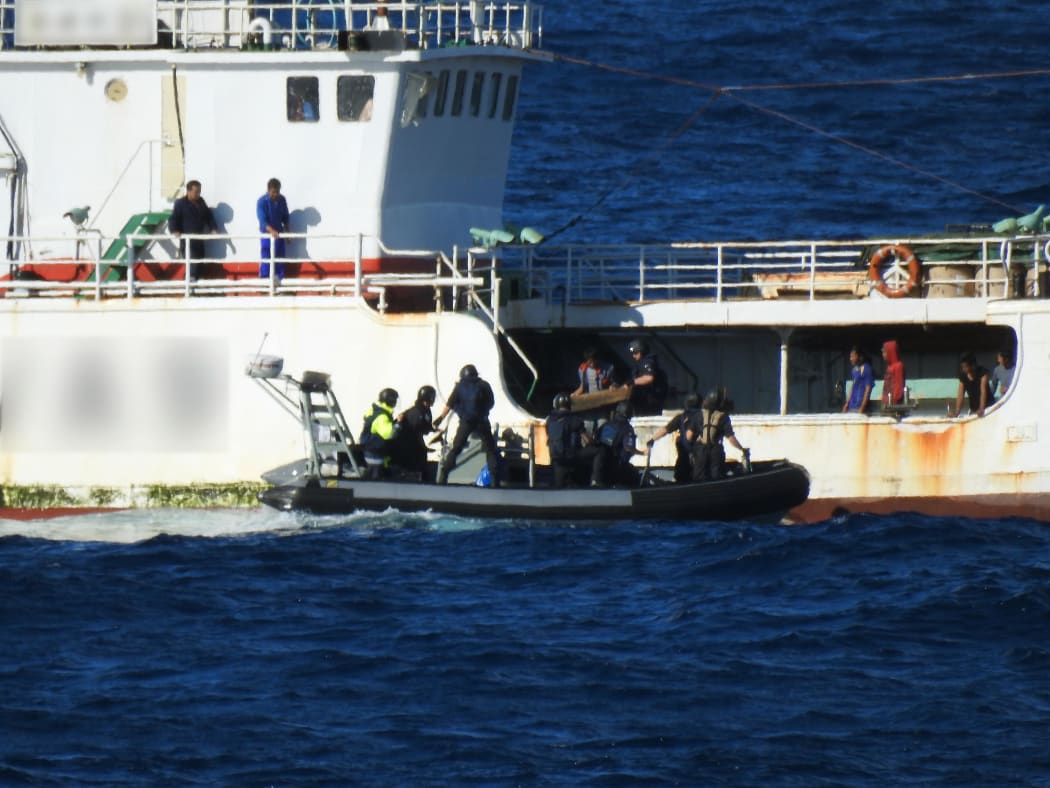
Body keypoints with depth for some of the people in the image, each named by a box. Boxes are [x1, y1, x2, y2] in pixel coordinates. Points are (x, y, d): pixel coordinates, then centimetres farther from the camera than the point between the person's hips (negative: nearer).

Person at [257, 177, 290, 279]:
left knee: (280, 260, 8)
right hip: (266, 234, -5)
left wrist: (287, 232, 10)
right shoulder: (262, 202, -17)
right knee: (266, 260, -4)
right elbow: (263, 221, -25)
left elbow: (285, 217, 10)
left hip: (279, 234, 5)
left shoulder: (282, 200, -2)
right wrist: (272, 231, -39)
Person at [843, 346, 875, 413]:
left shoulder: (866, 369, -10)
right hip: (852, 406, 8)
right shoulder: (854, 369, 13)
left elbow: (868, 388, -13)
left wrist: (862, 408, -17)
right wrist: (847, 403, 17)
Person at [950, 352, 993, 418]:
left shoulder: (982, 372, -14)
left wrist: (981, 409, -35)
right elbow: (960, 395, -6)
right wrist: (957, 412, -19)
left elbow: (983, 391, -23)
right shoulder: (963, 376, -1)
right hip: (974, 409, 5)